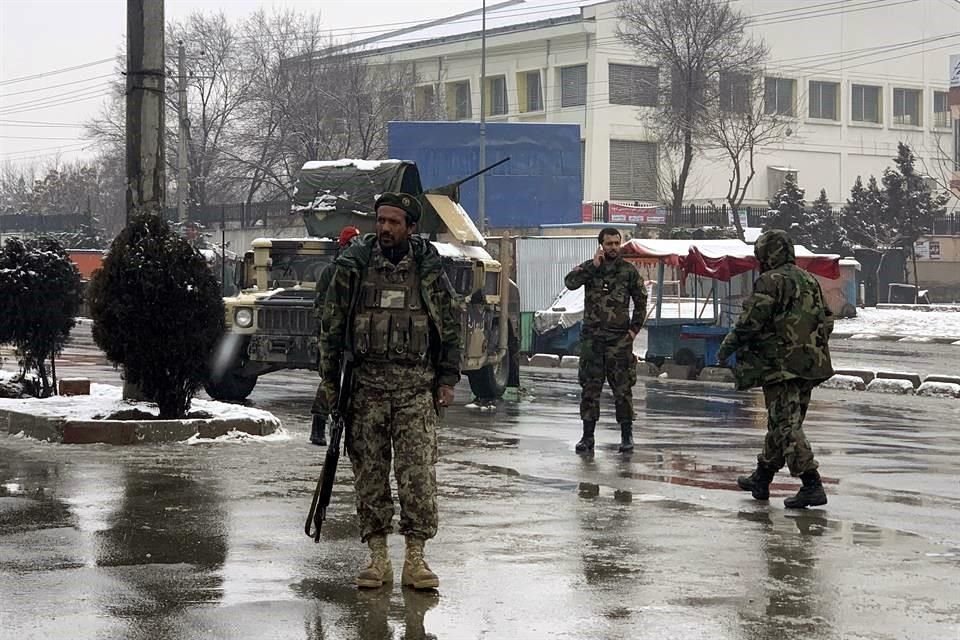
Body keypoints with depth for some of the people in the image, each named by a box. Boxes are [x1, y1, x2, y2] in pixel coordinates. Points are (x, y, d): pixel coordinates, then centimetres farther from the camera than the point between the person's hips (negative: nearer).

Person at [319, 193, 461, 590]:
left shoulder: (429, 269, 5)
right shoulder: (353, 266, 4)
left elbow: (450, 326, 10)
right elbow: (332, 325, 8)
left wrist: (447, 379, 5)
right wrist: (330, 379, 5)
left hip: (416, 384, -1)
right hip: (367, 382, 1)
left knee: (418, 472, -7)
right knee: (369, 472, 3)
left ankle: (415, 557, 1)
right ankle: (378, 556, 11)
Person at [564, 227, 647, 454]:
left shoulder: (629, 271, 5)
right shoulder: (588, 268, 5)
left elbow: (641, 302, 10)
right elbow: (570, 282, -15)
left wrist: (634, 329, 2)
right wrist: (594, 265, -18)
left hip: (619, 339, -1)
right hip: (592, 338, 1)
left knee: (622, 388, 0)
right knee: (589, 388, 3)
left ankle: (626, 435, 8)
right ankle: (587, 436, 9)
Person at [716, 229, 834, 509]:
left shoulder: (770, 281, -11)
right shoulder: (810, 281, 14)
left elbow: (751, 322, -15)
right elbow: (828, 321, 17)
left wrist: (727, 347, -1)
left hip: (783, 365, -9)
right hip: (810, 365, 9)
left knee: (786, 426, -7)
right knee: (780, 423, 18)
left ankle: (812, 486, -15)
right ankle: (761, 478, 30)